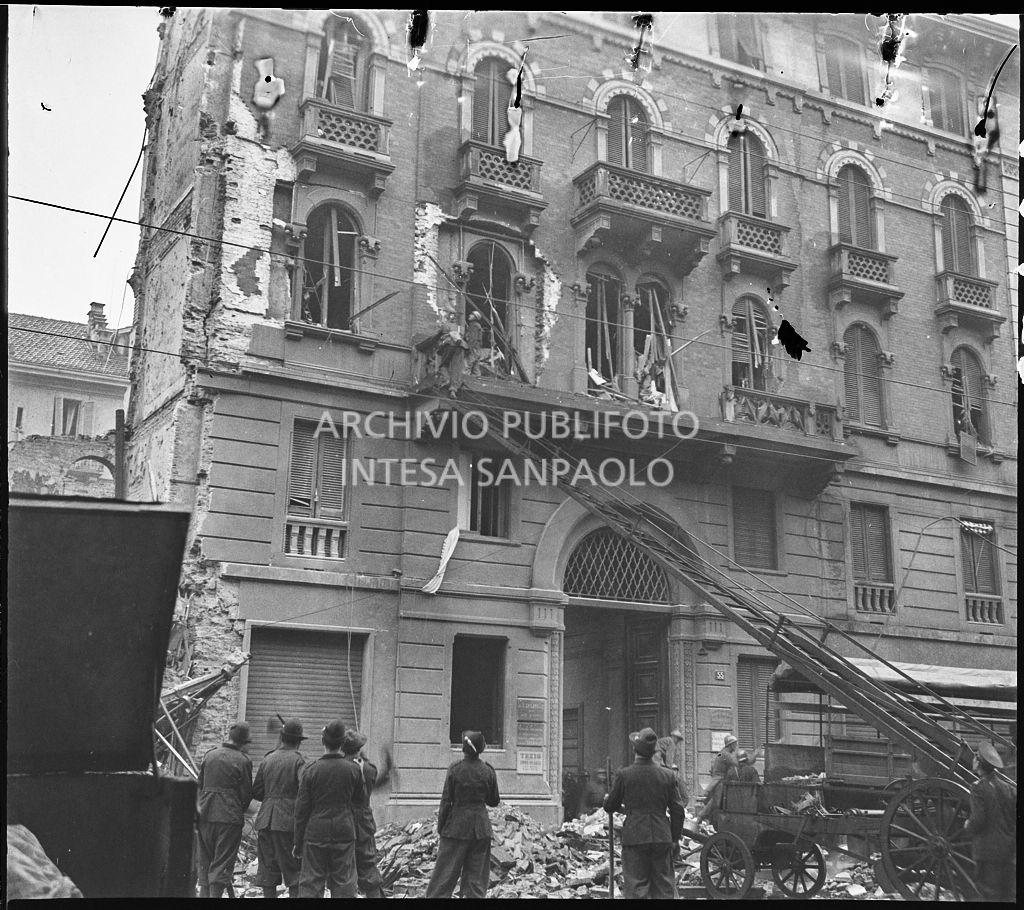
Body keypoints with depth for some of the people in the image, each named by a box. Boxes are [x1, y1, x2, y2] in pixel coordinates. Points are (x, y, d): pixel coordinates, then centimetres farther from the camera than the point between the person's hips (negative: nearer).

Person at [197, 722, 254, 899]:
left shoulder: (209, 755, 6)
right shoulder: (243, 761, -7)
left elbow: (200, 785, 12)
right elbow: (246, 793, -5)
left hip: (204, 815, 5)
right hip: (229, 817, -5)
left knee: (205, 861, 16)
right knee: (222, 863, 1)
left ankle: (204, 892, 18)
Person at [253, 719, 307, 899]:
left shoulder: (267, 760, 10)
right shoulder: (298, 760, -5)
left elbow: (256, 792, 12)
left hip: (265, 819, 5)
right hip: (288, 821, -5)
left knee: (268, 868, 10)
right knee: (294, 870, 2)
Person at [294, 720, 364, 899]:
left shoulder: (311, 770, -7)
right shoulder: (353, 770, -5)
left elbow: (301, 810, -4)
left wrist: (298, 843, 4)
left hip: (315, 833, -1)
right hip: (344, 833, 1)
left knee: (310, 884, 7)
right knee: (344, 884, 7)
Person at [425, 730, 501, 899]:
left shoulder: (455, 770, -10)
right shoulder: (488, 771, -3)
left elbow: (446, 801, -7)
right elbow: (494, 801, 7)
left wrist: (440, 827, 2)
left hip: (457, 825, -2)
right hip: (481, 826, 2)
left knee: (445, 871, 6)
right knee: (476, 872, 9)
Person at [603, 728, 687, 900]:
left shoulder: (624, 774, -6)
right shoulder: (667, 775, 0)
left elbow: (610, 807, 4)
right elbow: (678, 810, 4)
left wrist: (607, 800, 27)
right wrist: (675, 837, 15)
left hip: (634, 838, -2)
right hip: (662, 838, 2)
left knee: (635, 888, 3)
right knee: (664, 888, 11)